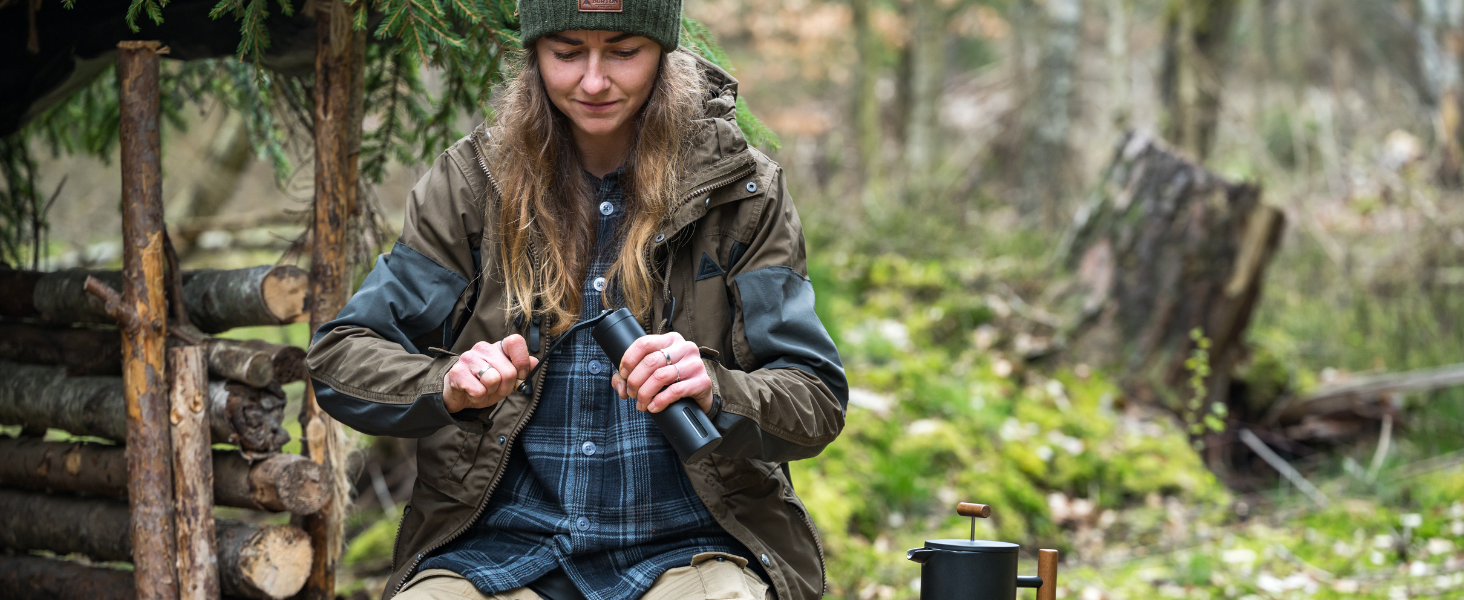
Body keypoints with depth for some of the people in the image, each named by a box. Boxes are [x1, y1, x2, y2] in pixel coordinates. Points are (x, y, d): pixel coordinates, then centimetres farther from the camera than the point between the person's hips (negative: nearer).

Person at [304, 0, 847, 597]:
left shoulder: (742, 192, 5)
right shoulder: (470, 182, 7)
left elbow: (818, 402, 0)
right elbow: (338, 358, 5)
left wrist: (715, 391, -22)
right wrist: (446, 385, -17)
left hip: (686, 547, 0)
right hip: (499, 547, 1)